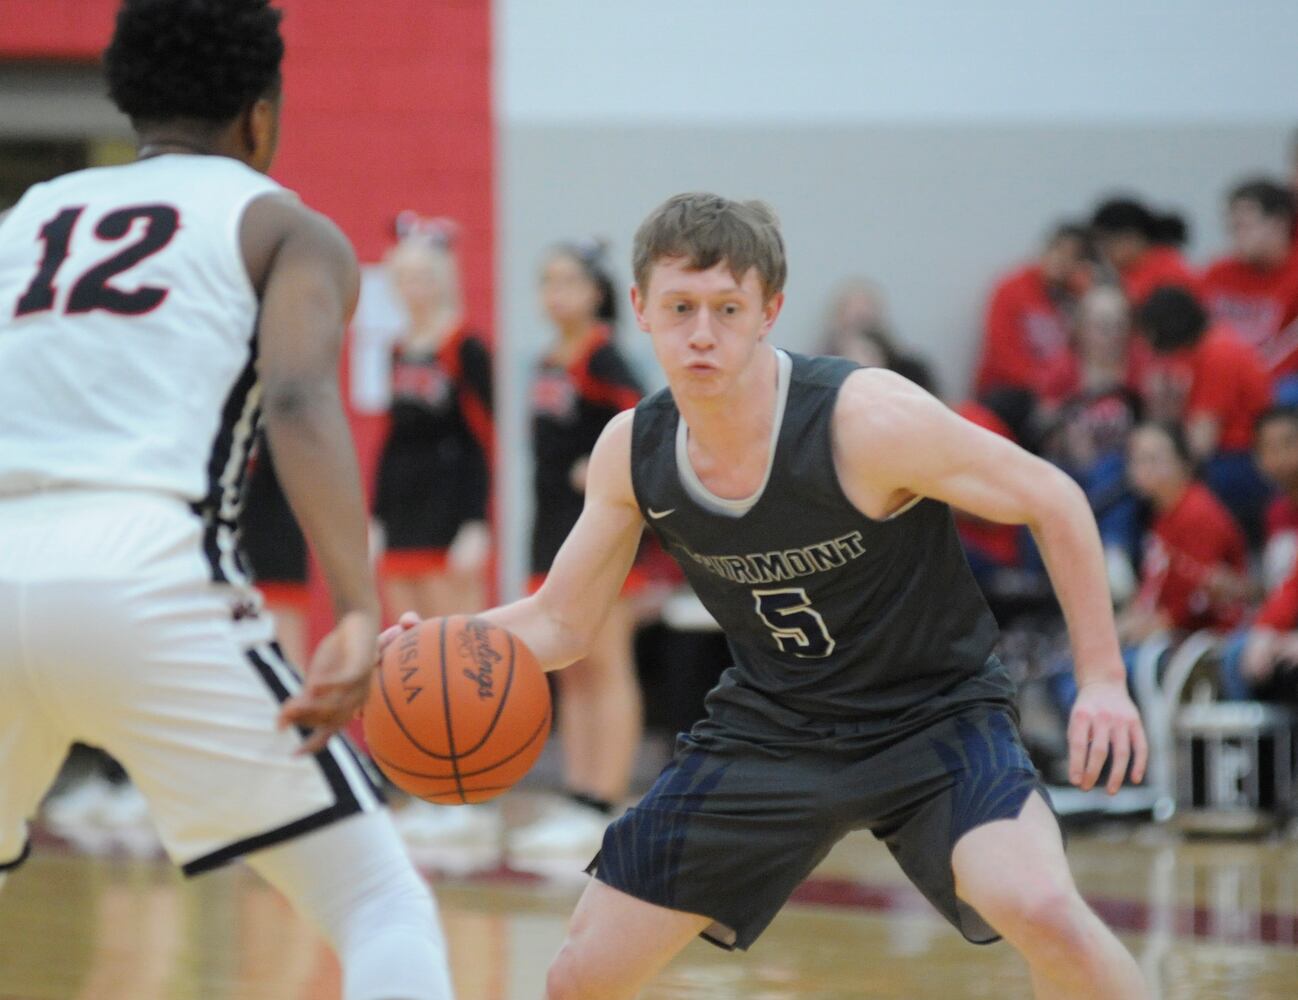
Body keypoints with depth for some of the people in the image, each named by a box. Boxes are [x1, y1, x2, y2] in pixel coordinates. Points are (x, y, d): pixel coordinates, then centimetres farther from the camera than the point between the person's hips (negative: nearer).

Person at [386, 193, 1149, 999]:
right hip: (772, 723, 5)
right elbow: (560, 624, 2)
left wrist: (1102, 679, -20)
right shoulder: (634, 451, -10)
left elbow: (1053, 502, -15)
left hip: (931, 712, -4)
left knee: (1042, 912, -32)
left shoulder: (867, 418, -26)